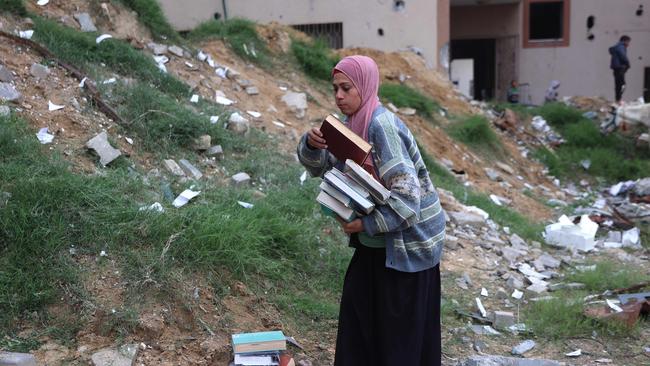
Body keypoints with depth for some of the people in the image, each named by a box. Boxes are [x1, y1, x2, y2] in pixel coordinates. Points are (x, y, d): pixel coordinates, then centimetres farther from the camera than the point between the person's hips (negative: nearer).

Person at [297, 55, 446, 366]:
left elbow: (406, 194, -27)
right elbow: (319, 166, 11)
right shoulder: (355, 124, 4)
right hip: (376, 242, 9)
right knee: (360, 315, 16)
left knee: (402, 328, 2)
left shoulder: (381, 126, -23)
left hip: (407, 240, -9)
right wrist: (312, 144, -10)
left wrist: (366, 224, -23)